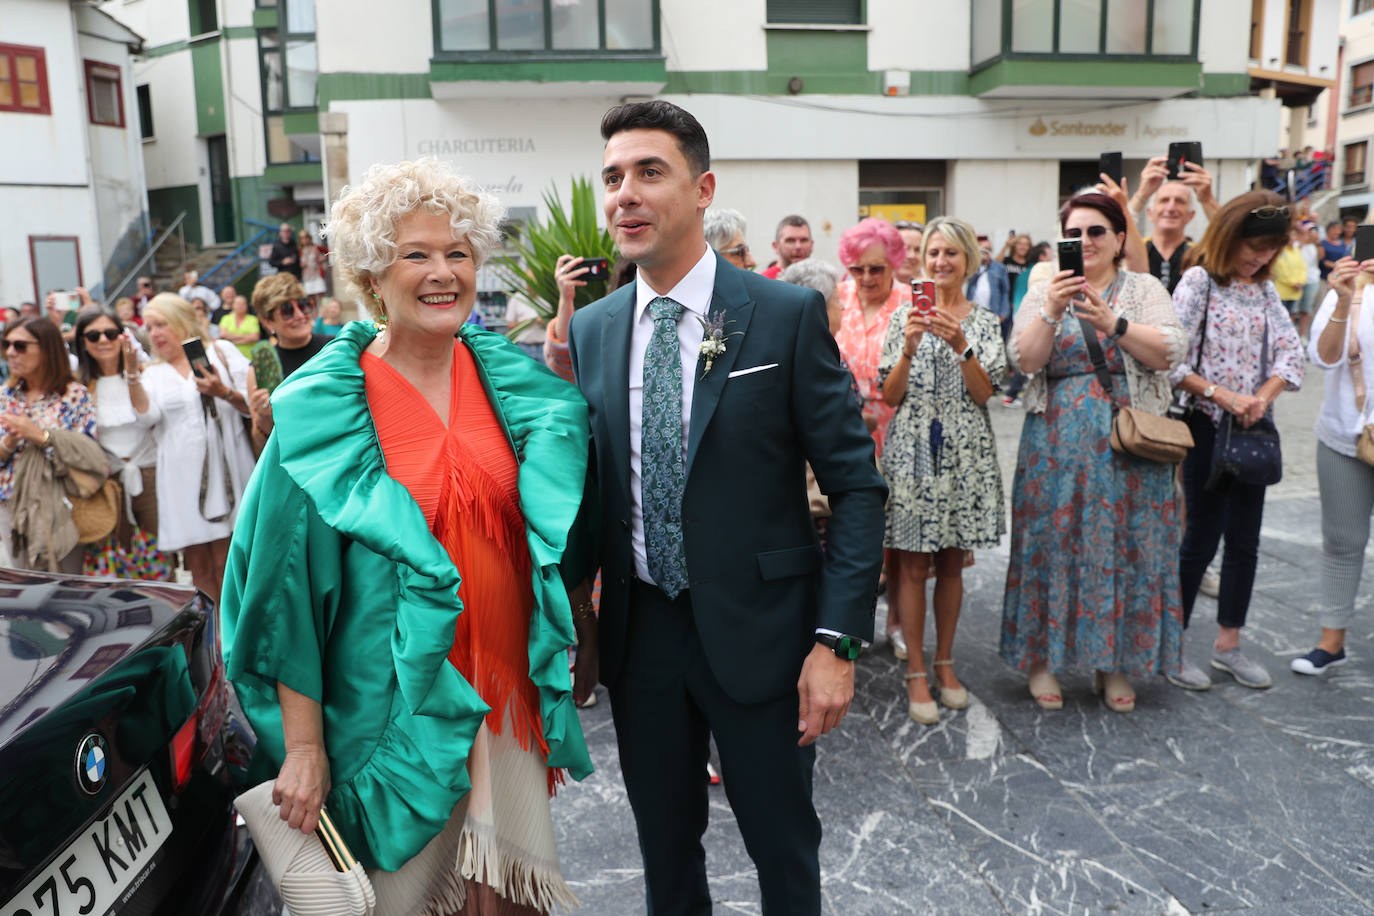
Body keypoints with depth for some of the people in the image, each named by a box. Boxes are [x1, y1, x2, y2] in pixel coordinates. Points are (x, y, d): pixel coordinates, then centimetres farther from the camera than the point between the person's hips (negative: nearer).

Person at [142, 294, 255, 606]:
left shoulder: (221, 351, 11)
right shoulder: (153, 373, 18)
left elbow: (253, 405, 4)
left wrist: (224, 392, -14)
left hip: (224, 471, -2)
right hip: (181, 478, 3)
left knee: (227, 563, -3)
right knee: (198, 565, 2)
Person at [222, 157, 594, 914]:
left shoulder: (510, 377, 1)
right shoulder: (324, 405, -10)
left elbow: (558, 525, 10)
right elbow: (288, 582, -8)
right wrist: (304, 745, -9)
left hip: (504, 689, 3)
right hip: (394, 702, -3)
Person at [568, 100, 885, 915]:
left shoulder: (789, 315, -10)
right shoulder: (590, 330, 3)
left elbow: (856, 483, -9)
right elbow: (587, 484, 9)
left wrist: (837, 640, -14)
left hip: (757, 631, -3)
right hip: (638, 631, 4)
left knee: (784, 847, 16)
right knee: (665, 849, 21)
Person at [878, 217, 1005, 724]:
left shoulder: (984, 322, 7)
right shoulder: (904, 317, 4)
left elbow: (983, 394, -4)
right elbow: (891, 396, -1)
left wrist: (960, 346, -17)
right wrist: (908, 348, -16)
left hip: (964, 451, 2)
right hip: (912, 449, -1)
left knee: (952, 563, 10)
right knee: (914, 566, 0)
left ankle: (944, 662, 24)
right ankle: (916, 672, 11)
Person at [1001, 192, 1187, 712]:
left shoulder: (1144, 289, 7)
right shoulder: (1043, 293, 8)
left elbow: (1169, 352, -7)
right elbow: (1025, 361, -5)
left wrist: (1112, 323, -19)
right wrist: (1052, 311, -19)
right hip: (1057, 445, 0)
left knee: (1123, 546, 4)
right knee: (1052, 544, 2)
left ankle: (1114, 664, 18)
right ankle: (1043, 659, 16)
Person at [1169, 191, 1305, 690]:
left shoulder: (1264, 289, 10)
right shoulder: (1198, 281, -9)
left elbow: (1290, 352, 5)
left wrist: (1263, 395, -12)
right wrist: (1222, 396, -19)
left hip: (1253, 428, 6)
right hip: (1207, 426, -6)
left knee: (1245, 540, 10)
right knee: (1202, 539, -1)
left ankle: (1228, 644, 24)